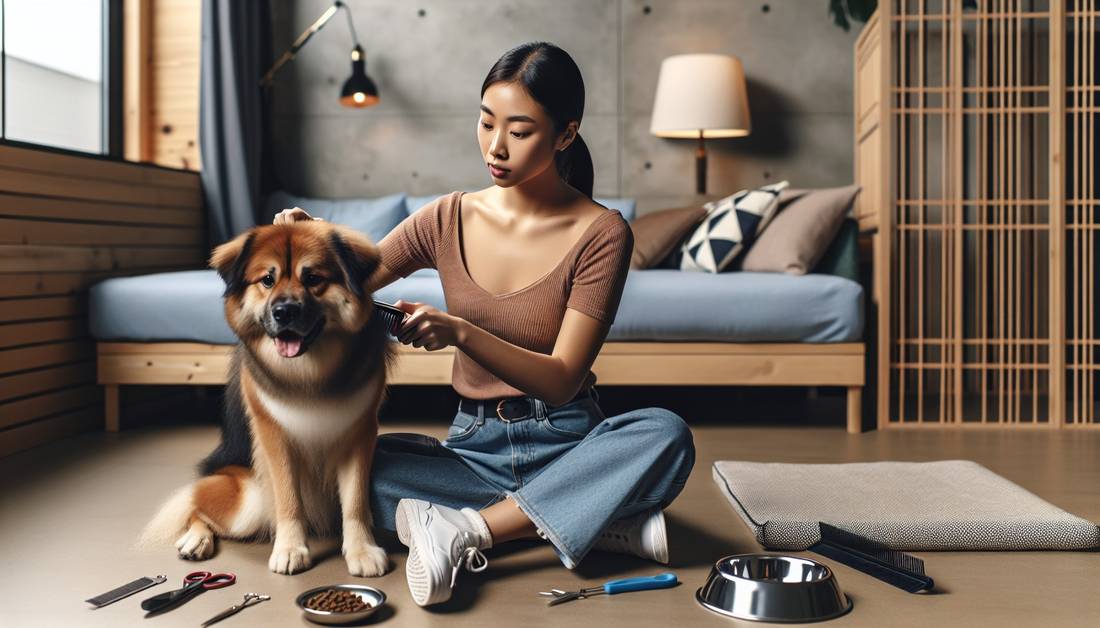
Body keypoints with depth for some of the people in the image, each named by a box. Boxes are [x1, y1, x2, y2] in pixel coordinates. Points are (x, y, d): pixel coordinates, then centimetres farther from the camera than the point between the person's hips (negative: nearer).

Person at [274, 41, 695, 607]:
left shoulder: (600, 233, -10)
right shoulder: (448, 219, 0)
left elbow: (561, 380, -16)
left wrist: (460, 332, -31)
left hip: (566, 443, -2)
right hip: (474, 445, 3)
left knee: (666, 434, -33)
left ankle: (466, 530, -27)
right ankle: (599, 522, -22)